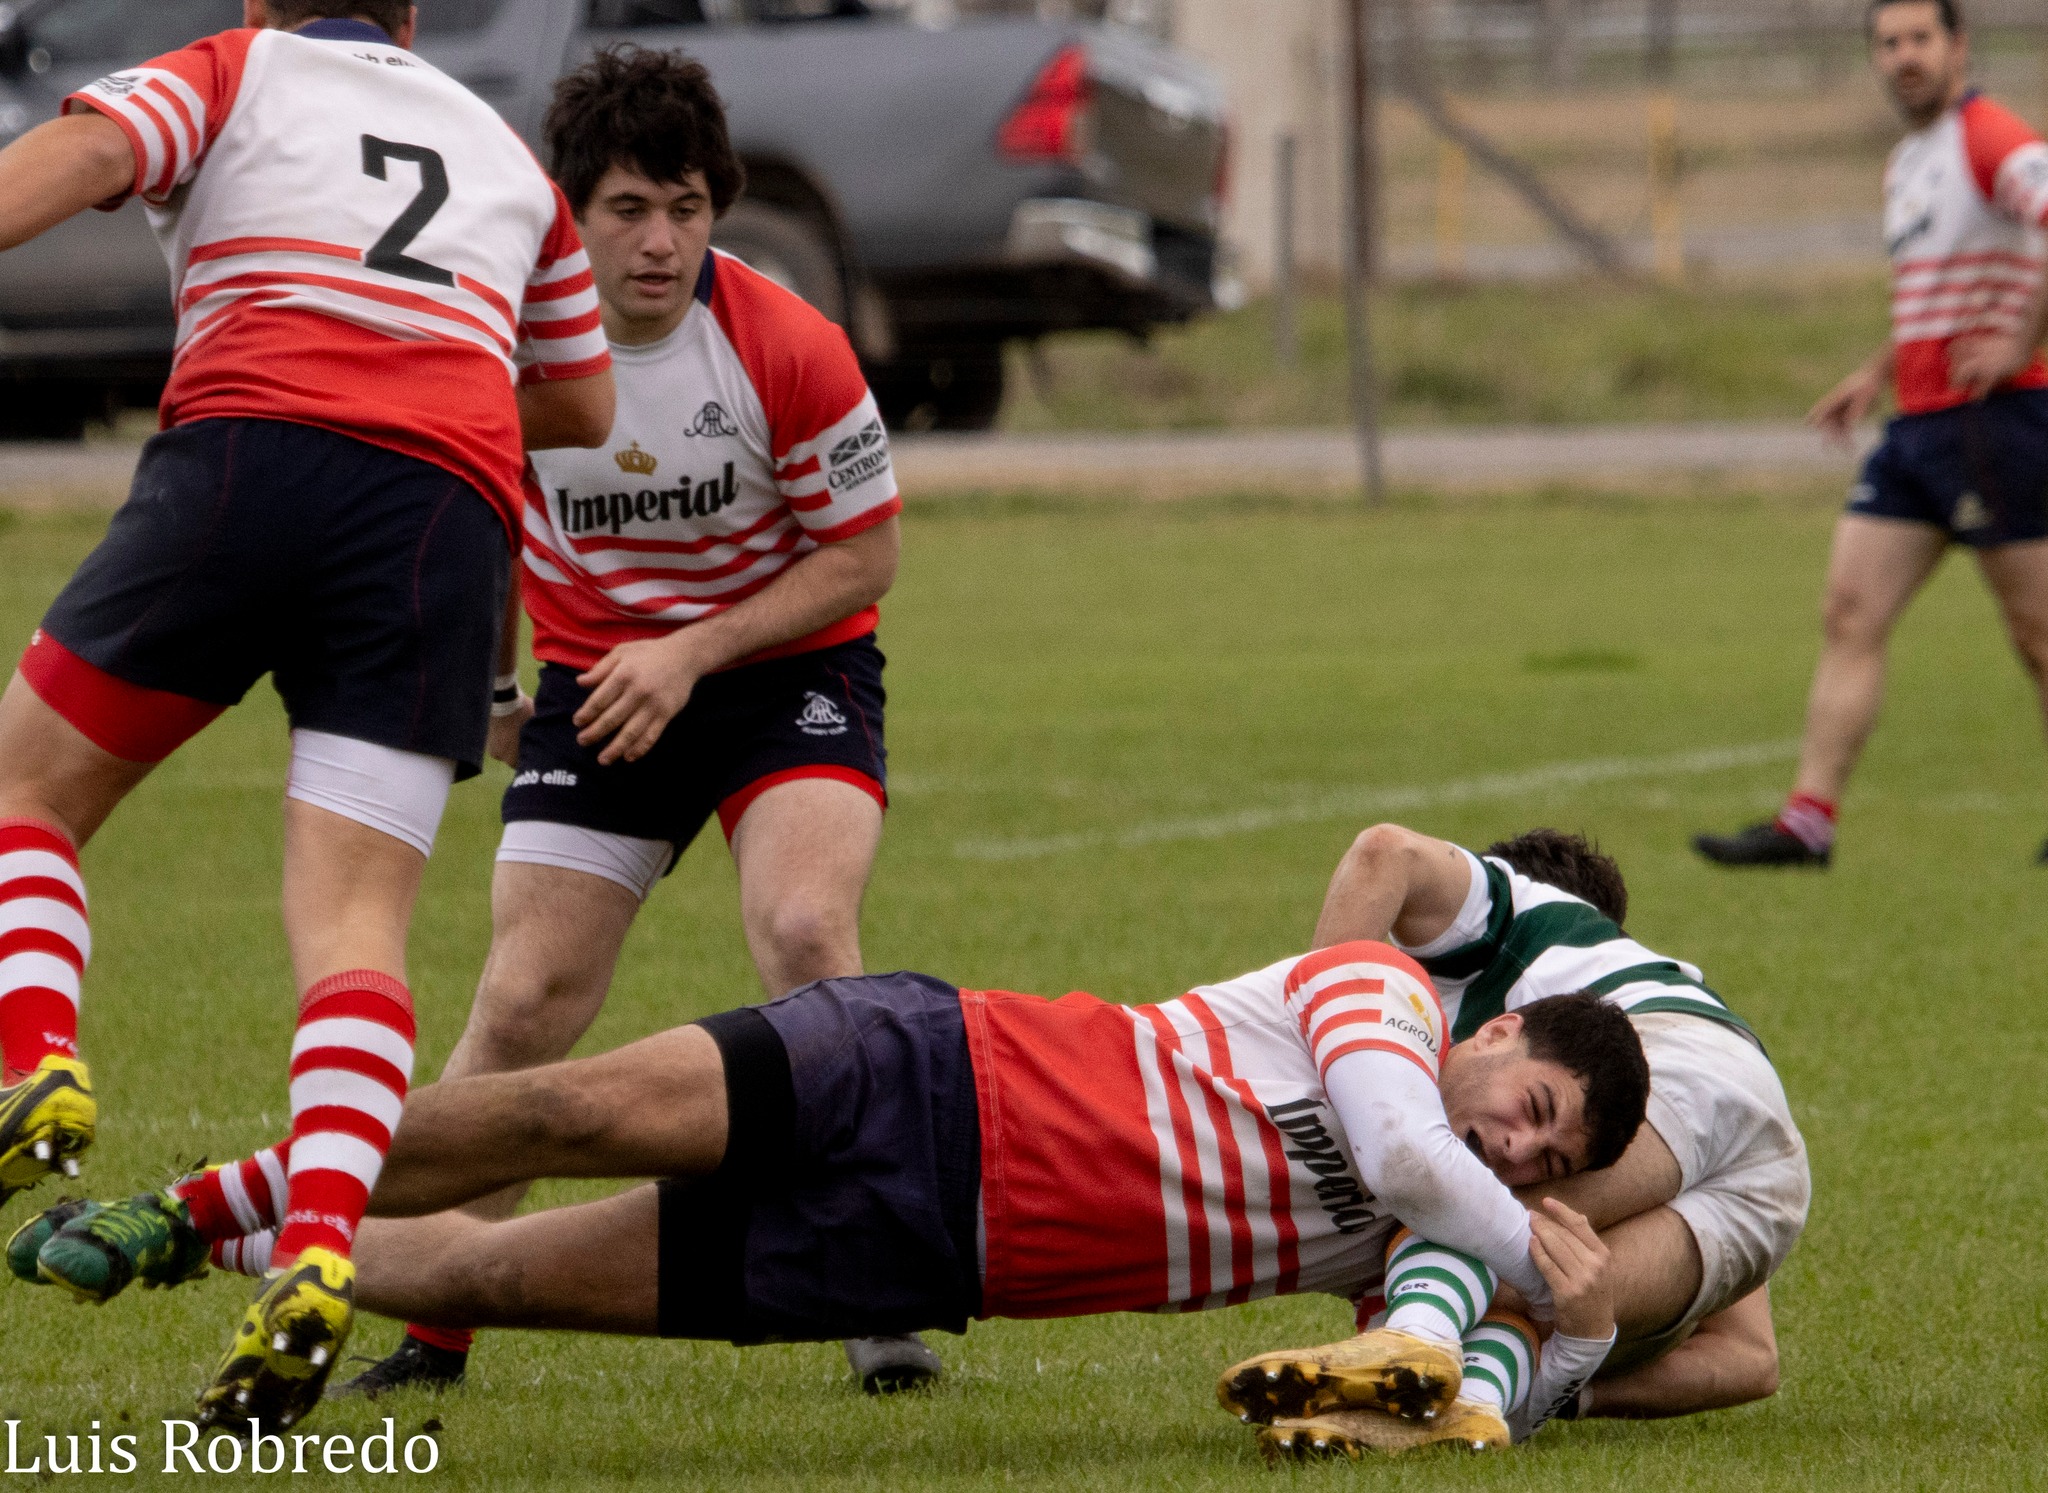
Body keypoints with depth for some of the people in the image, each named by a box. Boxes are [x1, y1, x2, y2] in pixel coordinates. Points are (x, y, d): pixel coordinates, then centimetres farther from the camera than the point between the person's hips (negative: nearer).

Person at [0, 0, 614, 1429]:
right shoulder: (503, 149, 33)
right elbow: (584, 403, 42)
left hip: (249, 453, -3)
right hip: (450, 509, 3)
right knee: (354, 917, -3)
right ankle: (319, 1253, -27)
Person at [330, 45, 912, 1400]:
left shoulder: (789, 348, -19)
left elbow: (864, 554, -10)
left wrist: (691, 652, -18)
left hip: (788, 670, -2)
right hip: (598, 681, 2)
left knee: (804, 931, -27)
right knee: (523, 1004, -7)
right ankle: (430, 1330, 6)